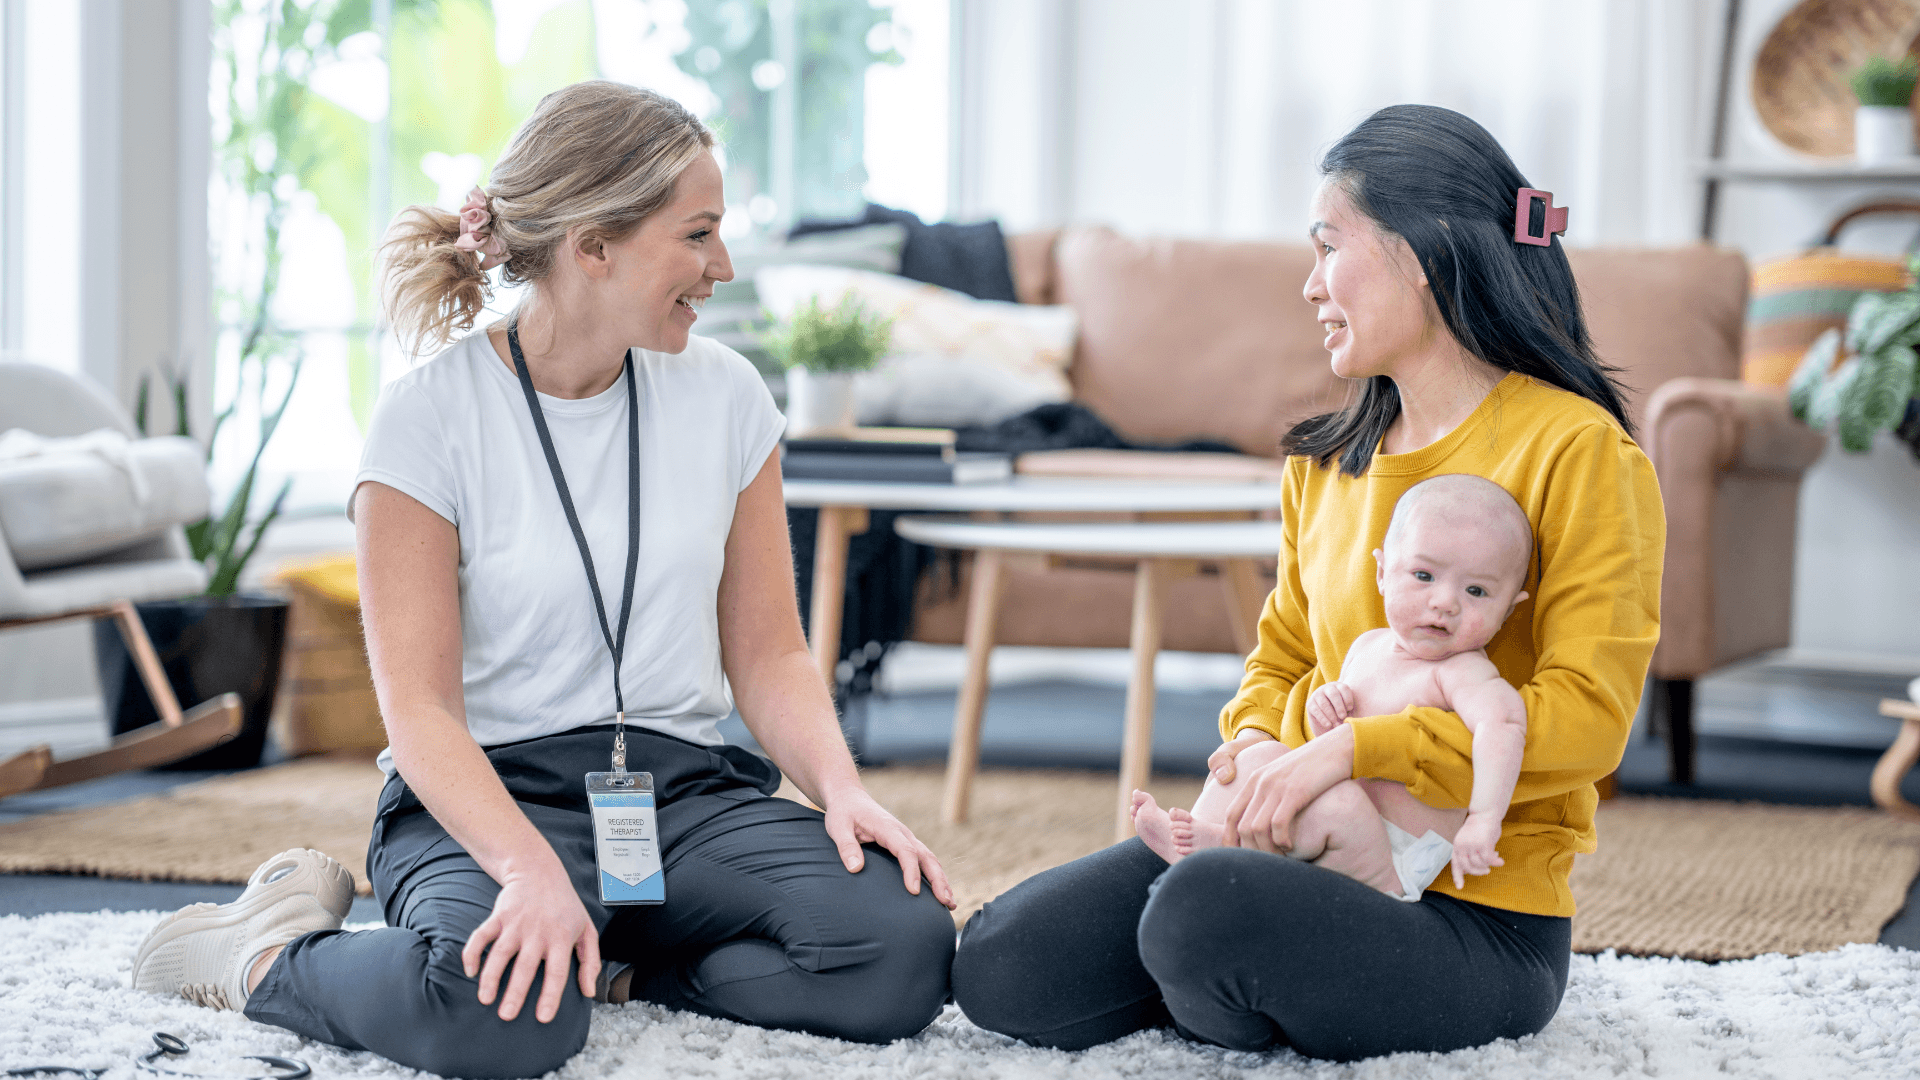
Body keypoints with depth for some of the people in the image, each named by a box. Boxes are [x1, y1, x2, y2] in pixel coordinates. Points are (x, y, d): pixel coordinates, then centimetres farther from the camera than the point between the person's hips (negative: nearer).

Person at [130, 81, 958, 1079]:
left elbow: (768, 653, 9)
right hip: (493, 789, -4)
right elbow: (418, 705, -13)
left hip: (683, 783, 4)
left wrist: (841, 790, -12)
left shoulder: (724, 395, 7)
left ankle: (611, 965, -3)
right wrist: (532, 870, -30)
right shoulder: (431, 418, -7)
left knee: (904, 948, -26)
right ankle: (266, 953, -6)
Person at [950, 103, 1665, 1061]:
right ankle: (1255, 988, 10)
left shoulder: (1576, 452, -9)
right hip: (1320, 854, 7)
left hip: (1483, 911, -6)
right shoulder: (1327, 459, 15)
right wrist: (1257, 751, -3)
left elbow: (1586, 719, -17)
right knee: (1004, 966, -11)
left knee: (1205, 908, -34)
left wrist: (1351, 748, -23)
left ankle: (1235, 1016, 0)